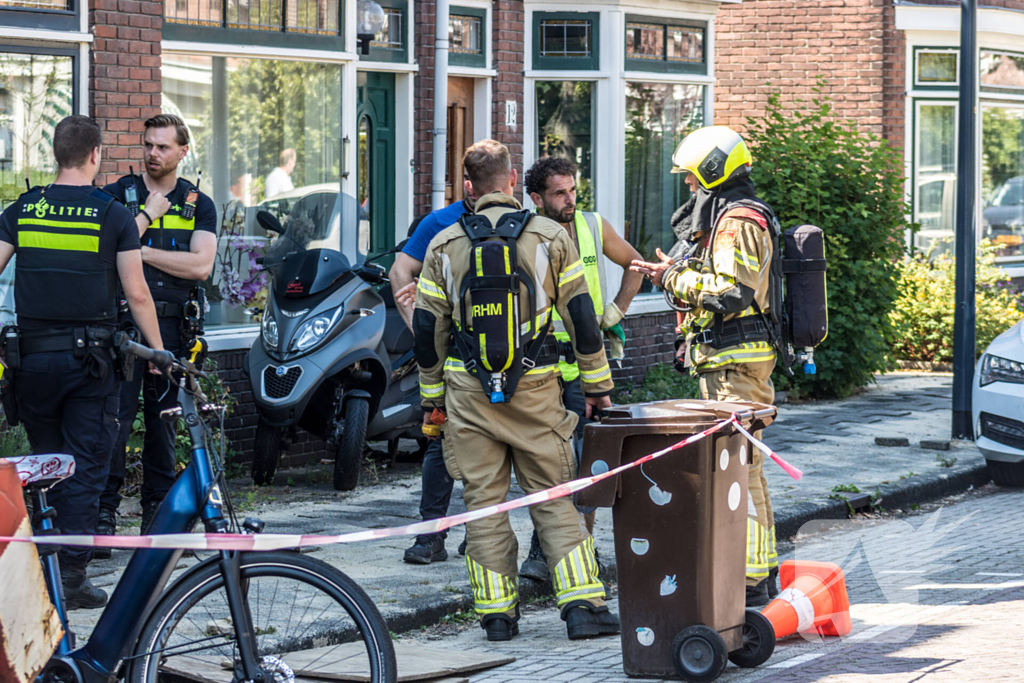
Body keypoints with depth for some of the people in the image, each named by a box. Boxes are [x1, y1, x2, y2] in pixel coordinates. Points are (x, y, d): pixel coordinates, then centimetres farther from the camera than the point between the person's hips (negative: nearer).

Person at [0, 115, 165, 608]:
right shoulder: (113, 214, -4)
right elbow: (136, 293, -6)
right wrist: (158, 353, 4)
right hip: (89, 355, -3)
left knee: (44, 462, 15)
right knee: (85, 465, 1)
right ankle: (72, 576, -2)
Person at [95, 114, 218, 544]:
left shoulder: (199, 205, 10)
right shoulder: (119, 194, 6)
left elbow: (200, 266, -6)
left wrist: (141, 251, -9)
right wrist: (149, 214, -12)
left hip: (172, 323, 2)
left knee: (163, 417, 7)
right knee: (116, 415, -11)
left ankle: (157, 509, 17)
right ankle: (104, 511, -9)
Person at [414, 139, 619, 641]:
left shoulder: (444, 246, 2)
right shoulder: (550, 237, -1)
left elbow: (428, 329, 6)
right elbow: (580, 317, 1)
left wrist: (431, 395, 16)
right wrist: (597, 384, 10)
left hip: (468, 392, 1)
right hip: (536, 389, -1)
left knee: (483, 500, 7)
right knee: (554, 497, 4)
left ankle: (497, 612, 6)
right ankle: (582, 604, -3)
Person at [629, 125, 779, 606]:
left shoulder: (739, 222, -14)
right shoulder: (726, 218, 19)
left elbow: (731, 293, -23)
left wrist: (678, 277, -14)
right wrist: (671, 275, 15)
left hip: (737, 363, -11)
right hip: (730, 363, 11)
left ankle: (751, 581, -10)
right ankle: (761, 570, 20)